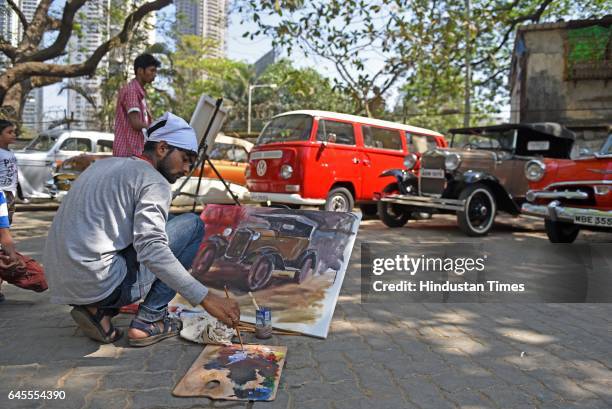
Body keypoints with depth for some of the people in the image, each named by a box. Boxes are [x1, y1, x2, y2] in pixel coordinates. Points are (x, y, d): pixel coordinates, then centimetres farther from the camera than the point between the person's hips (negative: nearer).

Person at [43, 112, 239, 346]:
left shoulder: (105, 164, 18)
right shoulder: (154, 182, -9)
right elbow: (152, 250, -23)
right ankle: (149, 320, 0)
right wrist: (205, 298, -24)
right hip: (100, 284, -8)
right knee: (193, 224, 1)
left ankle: (97, 311, 11)